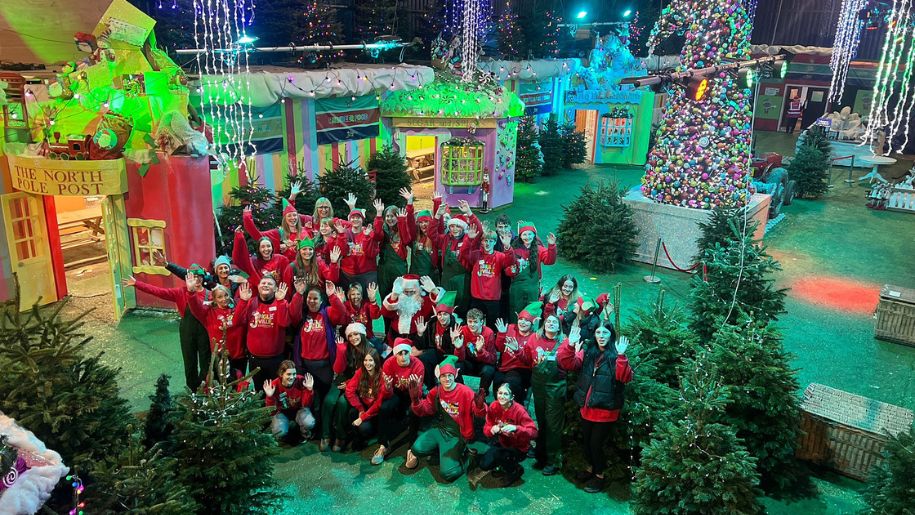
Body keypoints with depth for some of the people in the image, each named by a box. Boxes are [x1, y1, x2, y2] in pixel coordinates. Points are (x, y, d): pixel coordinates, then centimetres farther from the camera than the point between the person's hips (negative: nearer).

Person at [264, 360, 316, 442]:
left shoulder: (301, 381, -20)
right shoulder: (274, 385, -21)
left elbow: (306, 404, -17)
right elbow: (271, 410, -18)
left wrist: (309, 390, -32)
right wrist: (269, 397, -35)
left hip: (299, 409, 0)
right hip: (282, 412, 0)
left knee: (309, 424, -31)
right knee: (281, 432, -30)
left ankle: (305, 435, 5)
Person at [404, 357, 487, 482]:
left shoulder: (465, 392, -12)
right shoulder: (436, 391, 1)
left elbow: (480, 413, -15)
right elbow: (423, 411, 6)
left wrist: (480, 406, -39)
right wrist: (416, 400, -14)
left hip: (456, 435, -3)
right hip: (439, 429, 3)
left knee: (448, 473, -17)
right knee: (418, 448, -26)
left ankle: (458, 453, 13)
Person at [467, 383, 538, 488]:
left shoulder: (519, 410, -23)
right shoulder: (493, 407, -10)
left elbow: (534, 432, -29)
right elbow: (486, 428, -6)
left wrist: (515, 428, -46)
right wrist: (492, 430, -30)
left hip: (518, 448, -4)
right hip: (502, 443, 4)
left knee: (494, 453, -28)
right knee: (484, 464, -15)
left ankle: (515, 470, 0)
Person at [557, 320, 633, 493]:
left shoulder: (616, 356, -9)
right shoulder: (587, 351, 4)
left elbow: (625, 377, -22)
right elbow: (568, 364, -6)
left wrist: (621, 356, -36)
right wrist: (570, 345, -21)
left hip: (605, 409, -5)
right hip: (586, 407, 5)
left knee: (596, 443, 3)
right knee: (586, 440, 19)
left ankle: (599, 476, 25)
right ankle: (591, 467, 43)